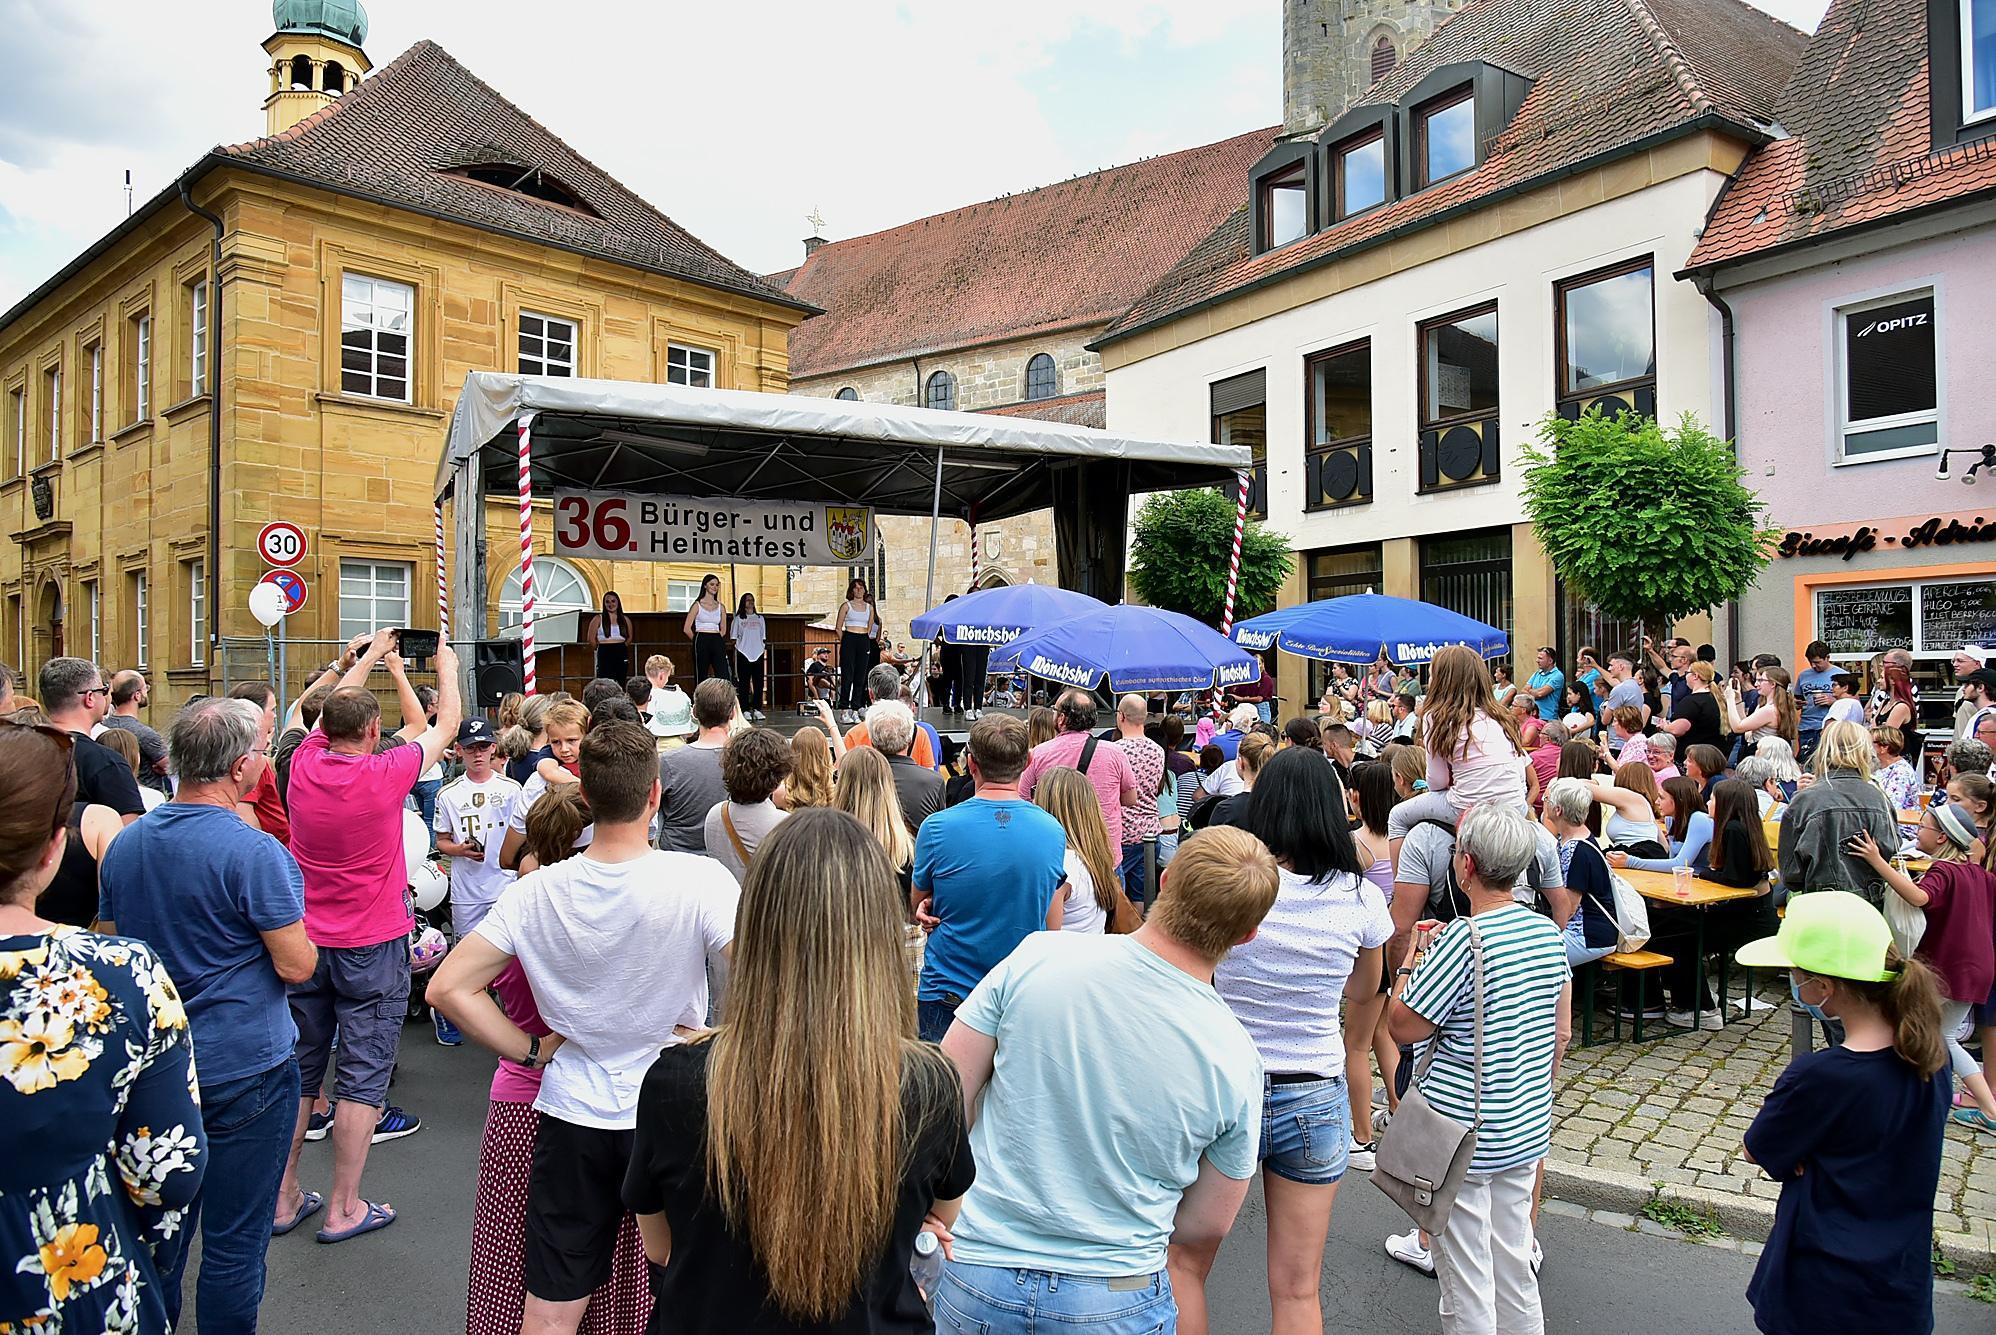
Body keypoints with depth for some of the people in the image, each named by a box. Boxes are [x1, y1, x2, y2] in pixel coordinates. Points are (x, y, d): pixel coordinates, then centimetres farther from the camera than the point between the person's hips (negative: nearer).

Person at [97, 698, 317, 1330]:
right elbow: (297, 966, -17)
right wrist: (289, 920, 2)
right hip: (244, 1070, -7)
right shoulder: (255, 853, -21)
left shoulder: (124, 845, 2)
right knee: (234, 1242, 7)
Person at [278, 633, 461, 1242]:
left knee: (298, 1070, 15)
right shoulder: (384, 774, -17)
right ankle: (344, 1209, 10)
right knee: (362, 1077, 3)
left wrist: (371, 655, 30)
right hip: (372, 946, -5)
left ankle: (281, 1195, 25)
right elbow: (447, 724, -1)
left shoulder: (305, 764, -4)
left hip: (304, 941, 5)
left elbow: (334, 708, 17)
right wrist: (447, 665, 15)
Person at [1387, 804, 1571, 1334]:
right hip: (1528, 1129, 7)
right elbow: (1560, 1034, 10)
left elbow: (1403, 1027, -16)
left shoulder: (1463, 940, -23)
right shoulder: (1548, 932, 0)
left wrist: (1410, 961, -3)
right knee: (1513, 1262, 22)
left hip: (1463, 1135, -7)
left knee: (1467, 1278, 7)